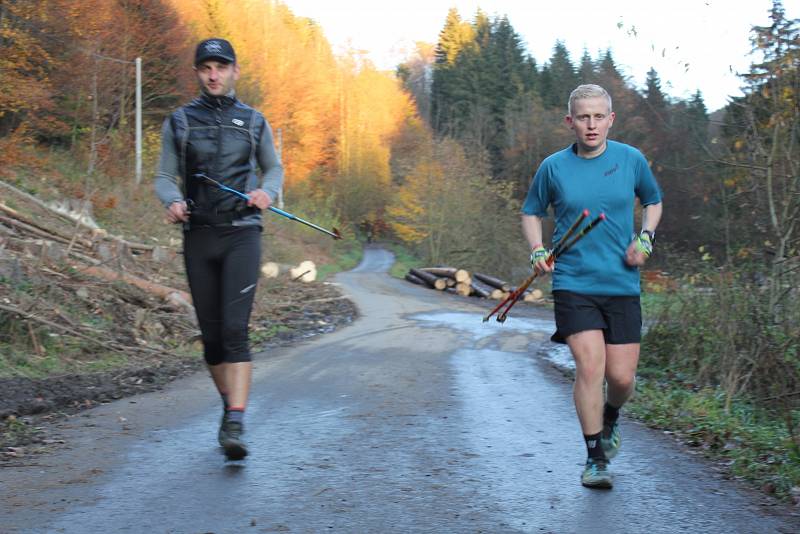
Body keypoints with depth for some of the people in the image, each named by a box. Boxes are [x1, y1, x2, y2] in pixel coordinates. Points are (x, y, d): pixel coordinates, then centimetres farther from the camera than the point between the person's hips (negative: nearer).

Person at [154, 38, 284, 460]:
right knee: (211, 334, 8)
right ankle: (228, 406, 29)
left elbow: (274, 168, 19)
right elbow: (164, 177, 9)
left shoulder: (254, 122, 9)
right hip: (199, 236, 2)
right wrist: (172, 201, -14)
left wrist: (267, 192, -4)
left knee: (235, 330, -15)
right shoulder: (178, 123, 8)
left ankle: (235, 427, -20)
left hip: (242, 234, -2)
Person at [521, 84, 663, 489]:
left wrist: (645, 238, 2)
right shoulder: (553, 167, 1)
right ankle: (595, 459, 0)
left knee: (621, 376, 0)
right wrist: (537, 250, -3)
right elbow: (531, 212, 15)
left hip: (622, 284, 2)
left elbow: (653, 201, 20)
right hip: (573, 283, -1)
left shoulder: (632, 160, 4)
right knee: (590, 365, -15)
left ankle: (610, 418, 37)